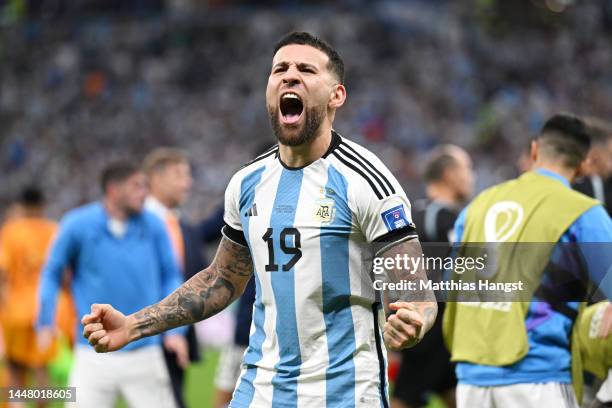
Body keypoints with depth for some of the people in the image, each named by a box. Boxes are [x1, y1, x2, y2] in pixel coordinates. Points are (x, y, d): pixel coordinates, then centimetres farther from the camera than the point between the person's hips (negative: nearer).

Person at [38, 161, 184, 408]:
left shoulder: (153, 226, 0)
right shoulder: (78, 225, -5)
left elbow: (170, 276, 9)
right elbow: (52, 272, 7)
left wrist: (175, 329, 0)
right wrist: (45, 322, 0)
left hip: (144, 355, 2)